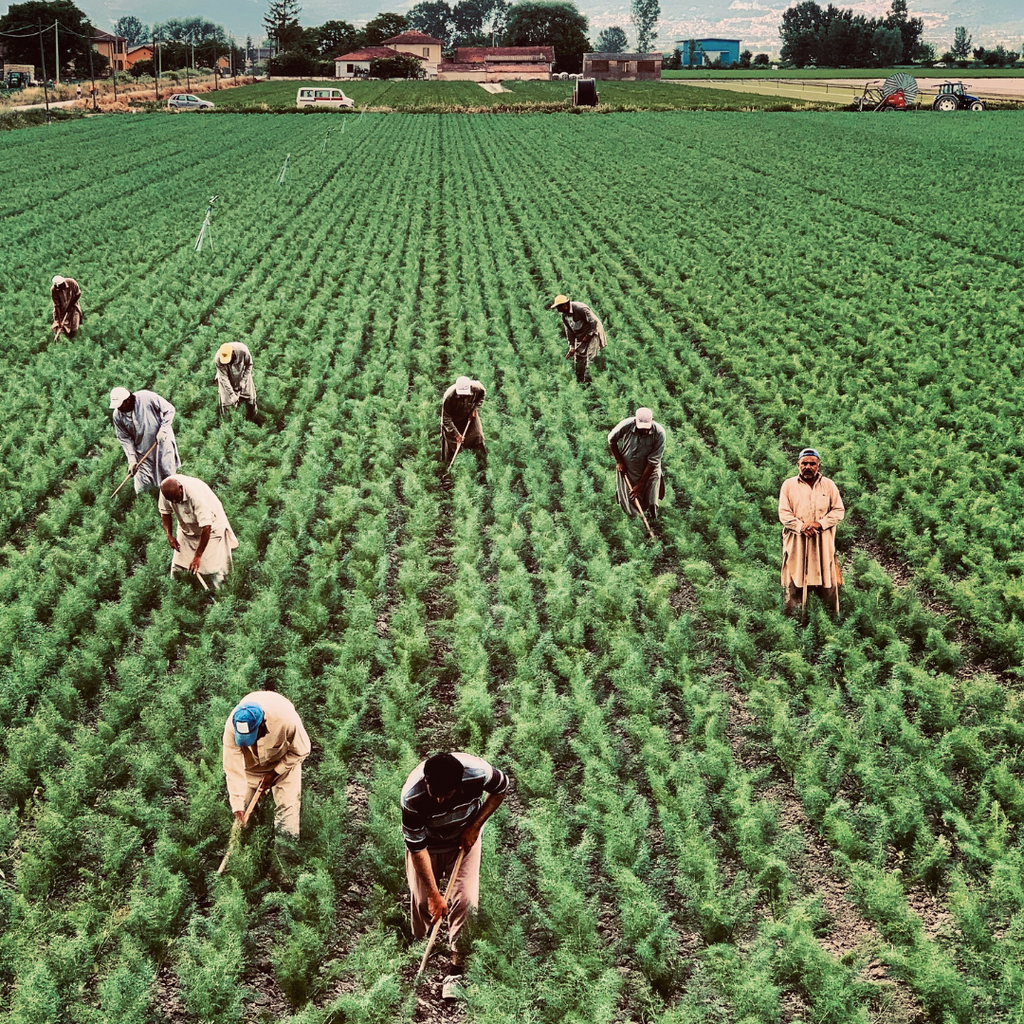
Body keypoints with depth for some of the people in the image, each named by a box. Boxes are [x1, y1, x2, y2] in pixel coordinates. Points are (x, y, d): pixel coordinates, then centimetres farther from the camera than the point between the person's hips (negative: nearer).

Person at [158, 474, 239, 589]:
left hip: (211, 525, -5)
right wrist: (169, 536, -11)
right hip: (186, 528, 5)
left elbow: (206, 527, -37)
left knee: (213, 567, -12)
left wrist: (198, 556, -33)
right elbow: (165, 512, 0)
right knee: (177, 565, 5)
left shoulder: (196, 494, -39)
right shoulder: (166, 489, -22)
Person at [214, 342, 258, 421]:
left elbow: (249, 364, -14)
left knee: (250, 399, 11)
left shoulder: (242, 350, -35)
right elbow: (224, 378, -27)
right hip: (228, 380, -1)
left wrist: (243, 381, -15)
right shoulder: (218, 359, -35)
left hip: (243, 376, 1)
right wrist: (232, 394, -28)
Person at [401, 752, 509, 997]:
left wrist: (476, 826, -17)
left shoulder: (478, 772, -37)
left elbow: (501, 788, -11)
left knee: (465, 899, -8)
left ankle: (457, 970, 4)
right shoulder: (412, 796, -38)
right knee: (422, 901, 0)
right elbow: (417, 848, -27)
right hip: (427, 843, -1)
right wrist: (435, 894, -24)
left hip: (464, 839, 1)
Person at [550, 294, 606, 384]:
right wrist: (572, 346, -1)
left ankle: (587, 382, -14)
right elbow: (569, 332, 6)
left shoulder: (580, 309, -26)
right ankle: (579, 381, 17)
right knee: (577, 359, 6)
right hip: (580, 337, 8)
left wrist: (588, 336, -18)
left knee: (588, 359, -15)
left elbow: (595, 322, -24)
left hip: (593, 333, -8)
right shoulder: (564, 315, -1)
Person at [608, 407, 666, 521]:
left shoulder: (659, 433, -25)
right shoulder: (627, 425, -24)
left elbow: (653, 462, -20)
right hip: (627, 470, 0)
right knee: (631, 512, 7)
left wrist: (640, 485, -18)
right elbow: (611, 439, -2)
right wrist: (619, 462, -3)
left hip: (649, 472, 0)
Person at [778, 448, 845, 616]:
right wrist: (801, 526, -17)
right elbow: (784, 513, -1)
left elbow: (839, 511, 4)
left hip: (823, 543, 1)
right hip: (796, 543, -1)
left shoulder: (829, 485, 9)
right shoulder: (789, 485, 5)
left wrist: (820, 523, -12)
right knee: (794, 585, -2)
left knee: (828, 584, 1)